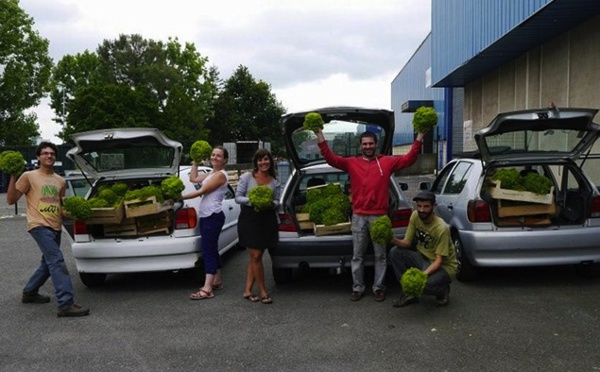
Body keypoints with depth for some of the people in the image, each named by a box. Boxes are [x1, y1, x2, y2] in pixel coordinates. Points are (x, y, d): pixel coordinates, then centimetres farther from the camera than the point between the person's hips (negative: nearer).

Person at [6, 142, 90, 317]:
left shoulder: (60, 181, 15)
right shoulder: (29, 176, 0)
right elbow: (11, 200, -2)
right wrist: (13, 177, -12)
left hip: (56, 227, 7)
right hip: (39, 226, -7)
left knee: (49, 263, 19)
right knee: (57, 262, -19)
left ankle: (29, 292, 40)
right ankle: (66, 304, -22)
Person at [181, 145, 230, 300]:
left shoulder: (221, 175, -13)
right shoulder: (211, 173, 16)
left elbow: (201, 192, -15)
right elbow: (193, 178, 20)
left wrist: (180, 197, -11)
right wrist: (195, 161, 17)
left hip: (213, 217, -10)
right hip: (206, 216, 10)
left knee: (208, 251, -12)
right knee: (212, 250, 15)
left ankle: (207, 289, -13)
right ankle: (217, 281, 25)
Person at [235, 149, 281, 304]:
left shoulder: (275, 182, 7)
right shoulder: (247, 177, -2)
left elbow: (277, 202, 10)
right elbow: (238, 197, -3)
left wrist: (271, 204, -13)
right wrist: (251, 201, -20)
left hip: (267, 221, 4)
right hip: (249, 219, -3)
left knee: (255, 257, 9)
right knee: (256, 256, -5)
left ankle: (247, 290, 18)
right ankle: (263, 292, 8)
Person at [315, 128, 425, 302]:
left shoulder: (387, 162, 5)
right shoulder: (352, 163, 6)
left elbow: (409, 159, 0)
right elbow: (331, 158, -2)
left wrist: (420, 137, -9)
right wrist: (320, 136, -10)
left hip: (379, 216, -1)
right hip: (358, 216, 1)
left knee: (380, 255, 7)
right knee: (357, 255, 7)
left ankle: (379, 288, 18)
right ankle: (357, 288, 16)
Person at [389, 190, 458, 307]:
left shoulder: (441, 228, -26)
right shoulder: (415, 216, -9)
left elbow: (439, 261, -23)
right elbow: (407, 243, -5)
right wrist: (395, 240, -27)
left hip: (444, 266, -6)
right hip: (423, 259, 6)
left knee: (423, 283, -35)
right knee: (395, 252, -16)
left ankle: (443, 290, 4)